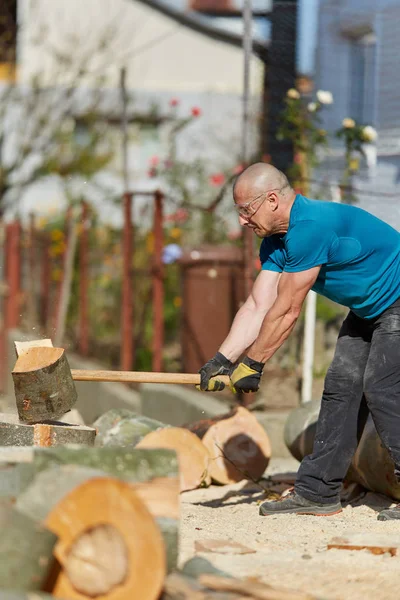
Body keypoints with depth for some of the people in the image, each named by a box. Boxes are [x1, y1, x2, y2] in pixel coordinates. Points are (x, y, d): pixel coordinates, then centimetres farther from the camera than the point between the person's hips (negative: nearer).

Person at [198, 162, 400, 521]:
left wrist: (252, 364, -17)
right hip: (368, 311, 10)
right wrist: (222, 361, -9)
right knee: (341, 387, 6)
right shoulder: (275, 242, 3)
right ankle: (317, 493, 9)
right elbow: (257, 308, 1)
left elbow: (286, 311, -25)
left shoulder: (311, 228, -29)